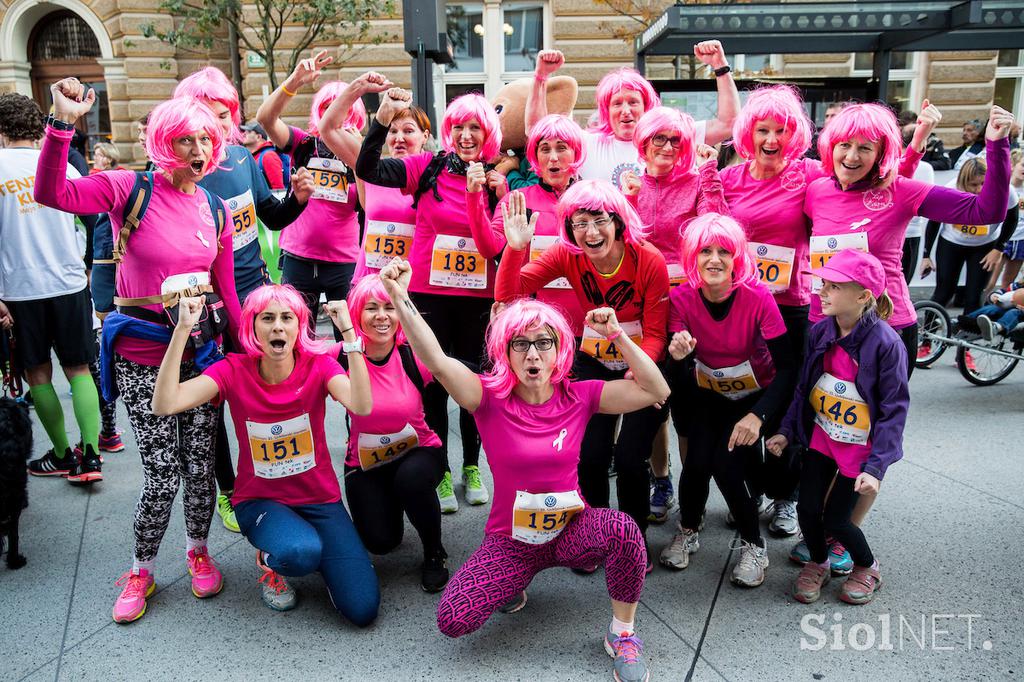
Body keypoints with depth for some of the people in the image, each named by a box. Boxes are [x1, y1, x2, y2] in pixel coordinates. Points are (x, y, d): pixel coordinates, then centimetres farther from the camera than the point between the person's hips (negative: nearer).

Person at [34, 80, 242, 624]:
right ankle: (140, 571, 25)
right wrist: (63, 123, -29)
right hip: (142, 356, -3)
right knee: (163, 475, 0)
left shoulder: (215, 208, 7)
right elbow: (51, 193, -20)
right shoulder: (130, 189, -5)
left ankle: (198, 551, 35)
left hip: (202, 350, 4)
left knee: (200, 466, 9)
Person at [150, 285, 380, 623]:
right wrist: (182, 329, -29)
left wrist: (349, 333, -35)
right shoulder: (234, 370, -10)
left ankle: (309, 542, 16)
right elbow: (164, 405, -25)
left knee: (362, 609, -12)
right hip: (260, 500, -1)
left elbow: (361, 405, -31)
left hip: (320, 498, 1)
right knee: (301, 551, -37)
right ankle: (271, 560, 2)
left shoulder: (318, 365, -11)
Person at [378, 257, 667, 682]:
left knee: (622, 529, -33)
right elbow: (435, 361, -28)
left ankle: (622, 635, -6)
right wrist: (401, 299, -40)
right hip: (510, 539, 0)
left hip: (572, 530, 1)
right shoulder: (490, 398, -11)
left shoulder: (579, 398, -5)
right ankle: (514, 581, 15)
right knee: (452, 620, -20)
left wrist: (617, 335, -18)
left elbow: (656, 391, -9)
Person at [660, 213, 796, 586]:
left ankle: (754, 545, 7)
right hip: (709, 395, 2)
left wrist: (758, 416, -34)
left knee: (726, 465, -20)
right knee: (697, 462, -20)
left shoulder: (757, 297, -22)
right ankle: (688, 531, 11)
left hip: (757, 396, -2)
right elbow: (679, 383, -14)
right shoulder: (681, 298, -16)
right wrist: (679, 358, -37)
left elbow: (787, 367, -21)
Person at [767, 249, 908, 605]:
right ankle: (818, 563, 32)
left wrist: (876, 466, -19)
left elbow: (894, 409, -16)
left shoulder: (885, 343, -21)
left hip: (859, 445, -4)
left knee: (835, 520, 2)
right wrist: (787, 431, 6)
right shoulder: (820, 332, -6)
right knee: (807, 509, 2)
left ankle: (867, 567, 33)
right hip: (820, 437, 4)